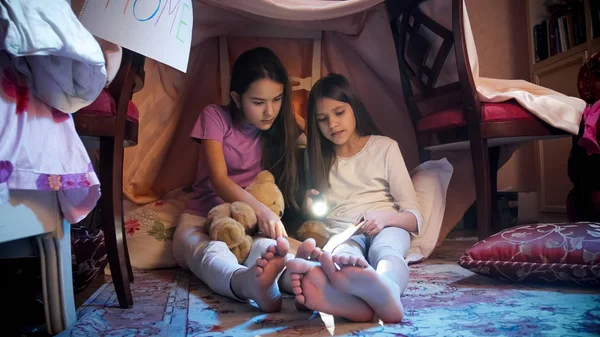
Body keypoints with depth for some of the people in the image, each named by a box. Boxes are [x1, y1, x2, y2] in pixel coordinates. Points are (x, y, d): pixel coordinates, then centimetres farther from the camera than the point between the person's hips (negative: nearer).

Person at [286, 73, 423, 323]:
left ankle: (385, 291, -72)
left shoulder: (385, 147, 8)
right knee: (344, 254, -36)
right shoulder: (317, 158, 18)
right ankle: (351, 296, -71)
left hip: (386, 228, 0)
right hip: (341, 233, 1)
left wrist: (384, 217, -22)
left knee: (384, 250, -37)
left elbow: (415, 217, 1)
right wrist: (308, 209, -3)